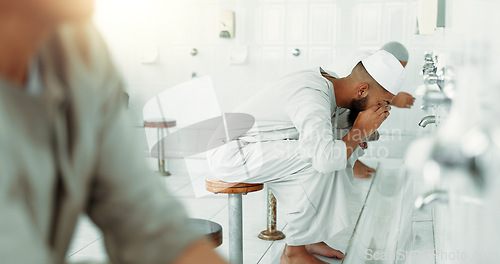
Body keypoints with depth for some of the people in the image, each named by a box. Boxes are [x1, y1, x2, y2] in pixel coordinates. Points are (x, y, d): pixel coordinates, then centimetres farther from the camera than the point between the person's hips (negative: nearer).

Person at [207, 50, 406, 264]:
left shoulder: (330, 81, 3)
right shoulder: (313, 98, -27)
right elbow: (326, 158, -41)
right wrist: (361, 130, -23)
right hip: (230, 154, -10)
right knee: (323, 162, -23)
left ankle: (311, 237, 10)